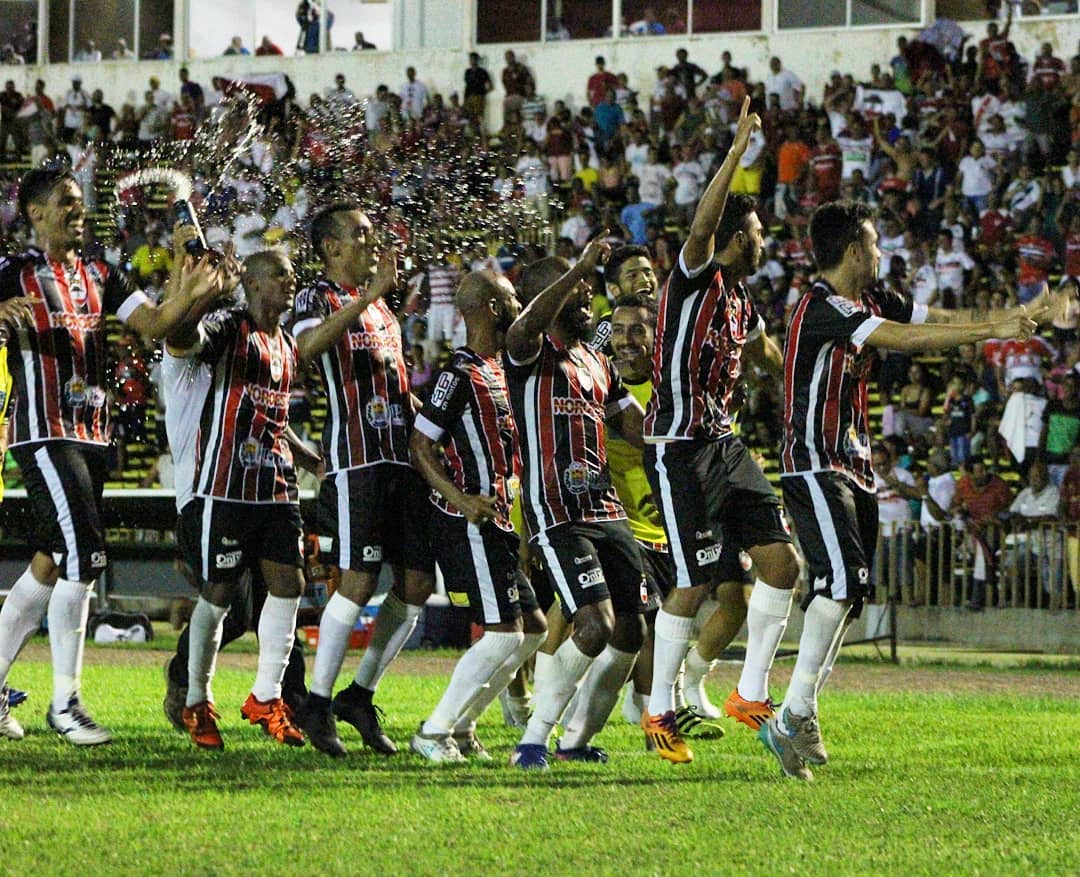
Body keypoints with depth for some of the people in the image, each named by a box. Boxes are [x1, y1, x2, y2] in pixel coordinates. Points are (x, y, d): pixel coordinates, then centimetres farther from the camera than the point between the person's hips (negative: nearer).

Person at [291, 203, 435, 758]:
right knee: (359, 581, -13)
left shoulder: (379, 302, 23)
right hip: (356, 457, -8)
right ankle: (318, 703, -4)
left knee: (418, 582, 3)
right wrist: (368, 295, -28)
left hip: (402, 457, 8)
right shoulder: (319, 297, -2)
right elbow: (308, 347, -27)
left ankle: (359, 695, 14)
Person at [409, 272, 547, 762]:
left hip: (497, 521, 10)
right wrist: (462, 499, -25)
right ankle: (434, 732, -3)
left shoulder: (495, 368, 15)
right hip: (470, 524, -10)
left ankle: (460, 725, 17)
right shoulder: (461, 374, -14)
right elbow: (420, 446, -16)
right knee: (504, 635, -11)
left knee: (532, 629, 11)